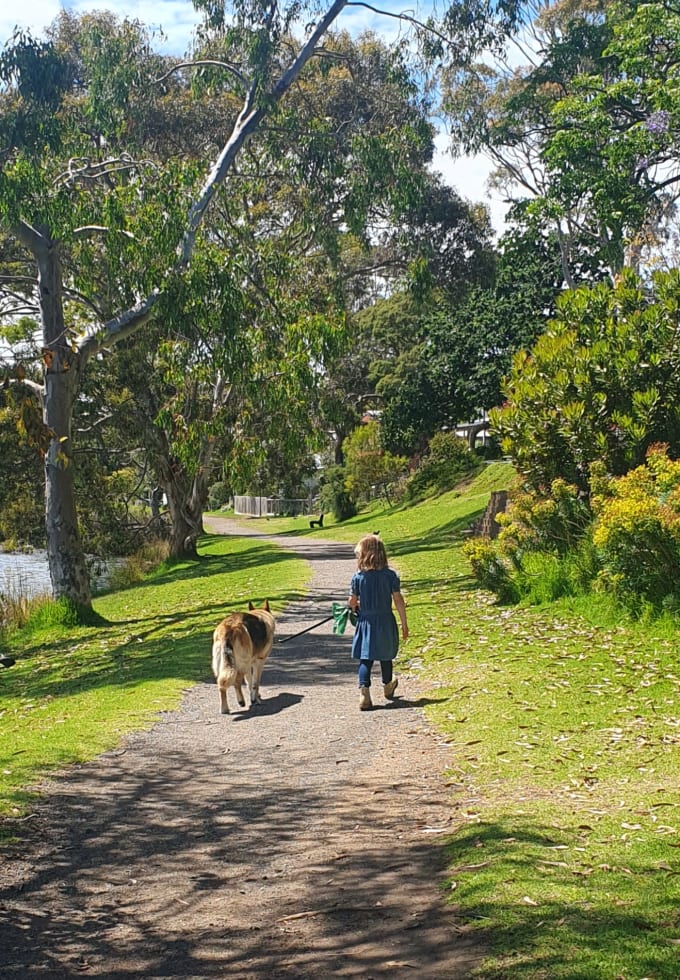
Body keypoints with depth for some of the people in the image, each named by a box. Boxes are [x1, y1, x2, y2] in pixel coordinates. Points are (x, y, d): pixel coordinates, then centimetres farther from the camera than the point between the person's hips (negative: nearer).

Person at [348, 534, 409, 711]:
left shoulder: (358, 576, -8)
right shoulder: (390, 575, -8)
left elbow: (352, 601, -3)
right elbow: (398, 600, -7)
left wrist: (355, 608, 22)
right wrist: (404, 624, 1)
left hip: (366, 621, -1)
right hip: (386, 621, 1)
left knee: (365, 658, 1)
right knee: (385, 656, 20)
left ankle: (364, 693, -16)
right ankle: (388, 687, 42)